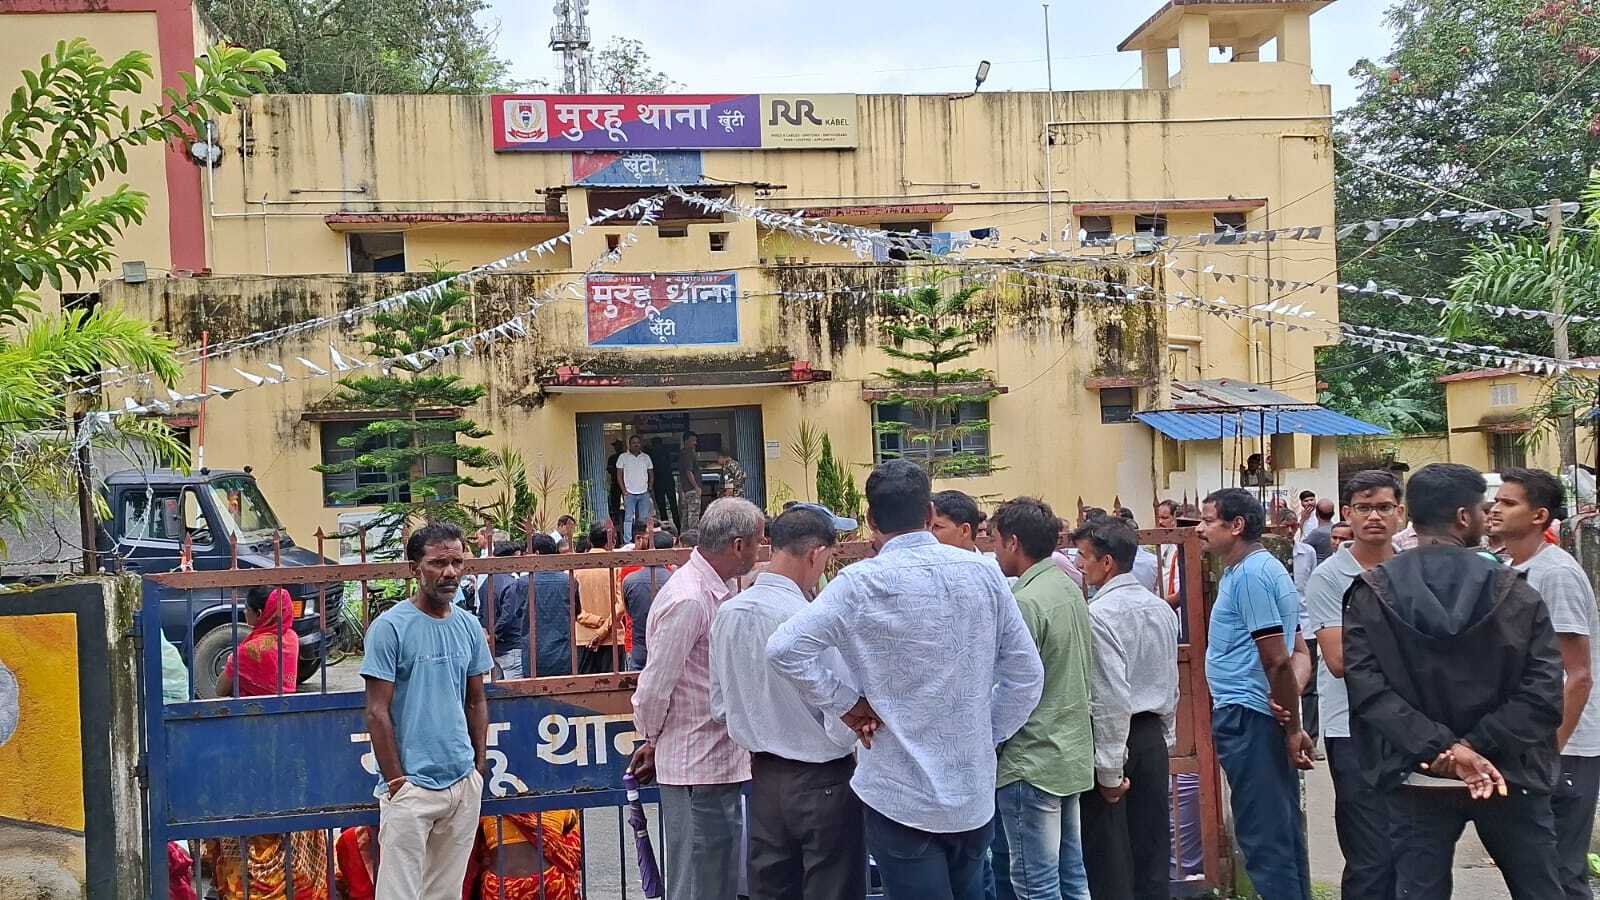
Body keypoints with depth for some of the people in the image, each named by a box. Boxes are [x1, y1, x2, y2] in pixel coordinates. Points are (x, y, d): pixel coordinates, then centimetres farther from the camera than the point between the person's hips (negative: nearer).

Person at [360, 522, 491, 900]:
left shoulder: (469, 627, 9)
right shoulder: (389, 627, -8)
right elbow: (378, 712, -9)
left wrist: (479, 767, 11)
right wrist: (396, 780, -10)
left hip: (465, 783, 6)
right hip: (412, 785, -5)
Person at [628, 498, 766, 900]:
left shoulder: (718, 591, 11)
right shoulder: (688, 599, -20)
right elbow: (654, 689, -18)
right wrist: (653, 741, 0)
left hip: (722, 764, 9)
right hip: (696, 768, -9)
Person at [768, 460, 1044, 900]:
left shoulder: (861, 583, -13)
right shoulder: (983, 572, -1)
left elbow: (785, 649, -20)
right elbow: (1027, 675, 2)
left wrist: (846, 704, -8)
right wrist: (985, 737, 10)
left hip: (901, 797, -4)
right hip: (975, 795, 4)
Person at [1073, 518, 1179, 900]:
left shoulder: (1099, 614, -17)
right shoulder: (1161, 608, 8)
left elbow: (1110, 697, -21)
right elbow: (1171, 685, 15)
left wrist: (1110, 772, -17)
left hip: (1112, 736, -8)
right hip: (1153, 737, 8)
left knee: (1108, 863, 1)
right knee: (1149, 851, 14)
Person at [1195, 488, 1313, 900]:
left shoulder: (1249, 575, -16)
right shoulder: (1262, 568, 15)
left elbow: (1277, 660, -19)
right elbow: (1297, 653, 17)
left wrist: (1293, 729, -14)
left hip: (1247, 717, -10)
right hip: (1265, 717, 10)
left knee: (1263, 835, -4)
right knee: (1282, 830, 16)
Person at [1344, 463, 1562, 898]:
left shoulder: (1370, 595, -4)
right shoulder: (1516, 593, -5)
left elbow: (1366, 688, -15)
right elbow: (1544, 693, -14)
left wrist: (1440, 747, -17)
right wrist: (1476, 746, -15)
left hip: (1419, 782, 0)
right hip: (1508, 777, 0)